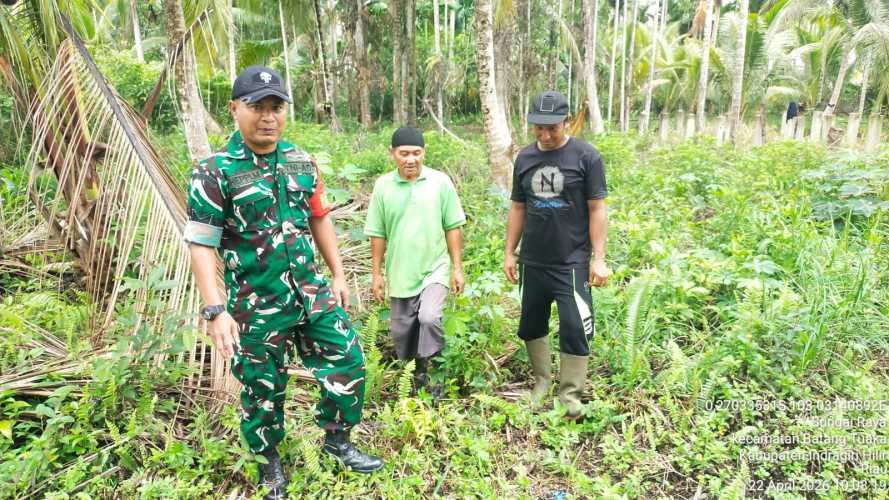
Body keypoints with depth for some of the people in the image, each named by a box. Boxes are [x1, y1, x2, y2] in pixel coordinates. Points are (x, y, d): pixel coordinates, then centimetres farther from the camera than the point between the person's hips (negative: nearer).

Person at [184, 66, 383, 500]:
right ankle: (270, 463, 38)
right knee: (263, 390, 11)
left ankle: (337, 441, 32)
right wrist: (215, 311, -20)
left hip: (312, 293, 5)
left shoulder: (302, 163, 4)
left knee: (348, 362, 8)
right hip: (257, 307, -4)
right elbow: (200, 246, -13)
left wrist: (338, 275, 13)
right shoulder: (214, 172, -12)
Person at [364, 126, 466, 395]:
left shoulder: (440, 181, -5)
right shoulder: (383, 185, -2)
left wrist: (457, 267, -1)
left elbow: (453, 227, -1)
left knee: (429, 318, -23)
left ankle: (426, 372, -2)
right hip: (399, 273, 2)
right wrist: (377, 274, 4)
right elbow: (377, 234, 3)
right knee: (402, 332, 11)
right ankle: (410, 380, 34)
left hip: (435, 269, -2)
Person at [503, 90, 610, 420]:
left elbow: (597, 210, -7)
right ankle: (542, 380, 33)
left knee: (574, 328, -5)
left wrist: (599, 259, -10)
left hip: (572, 262, -4)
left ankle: (570, 393, 13)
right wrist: (509, 253, 10)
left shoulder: (586, 157, -7)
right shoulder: (524, 158, 5)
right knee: (531, 324, 13)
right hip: (532, 262, 5)